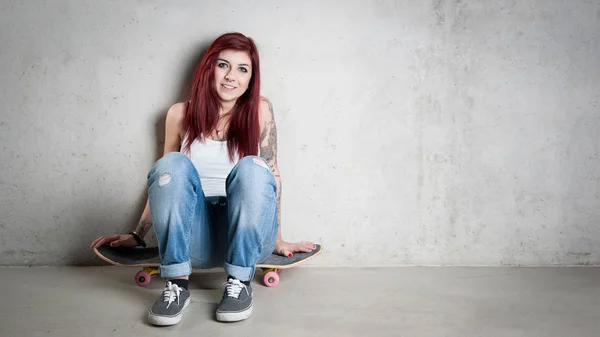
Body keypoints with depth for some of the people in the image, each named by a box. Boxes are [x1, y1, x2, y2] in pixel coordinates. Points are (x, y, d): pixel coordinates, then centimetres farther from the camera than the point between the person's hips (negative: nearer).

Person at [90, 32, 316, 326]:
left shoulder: (259, 109, 3)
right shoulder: (180, 114, 5)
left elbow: (271, 174, 4)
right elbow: (164, 178, 14)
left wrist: (277, 240, 4)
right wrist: (138, 235, 13)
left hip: (246, 236, 0)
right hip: (194, 240, 1)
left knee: (251, 168, -28)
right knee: (172, 164, -25)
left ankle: (239, 282, -19)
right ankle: (176, 284, -22)